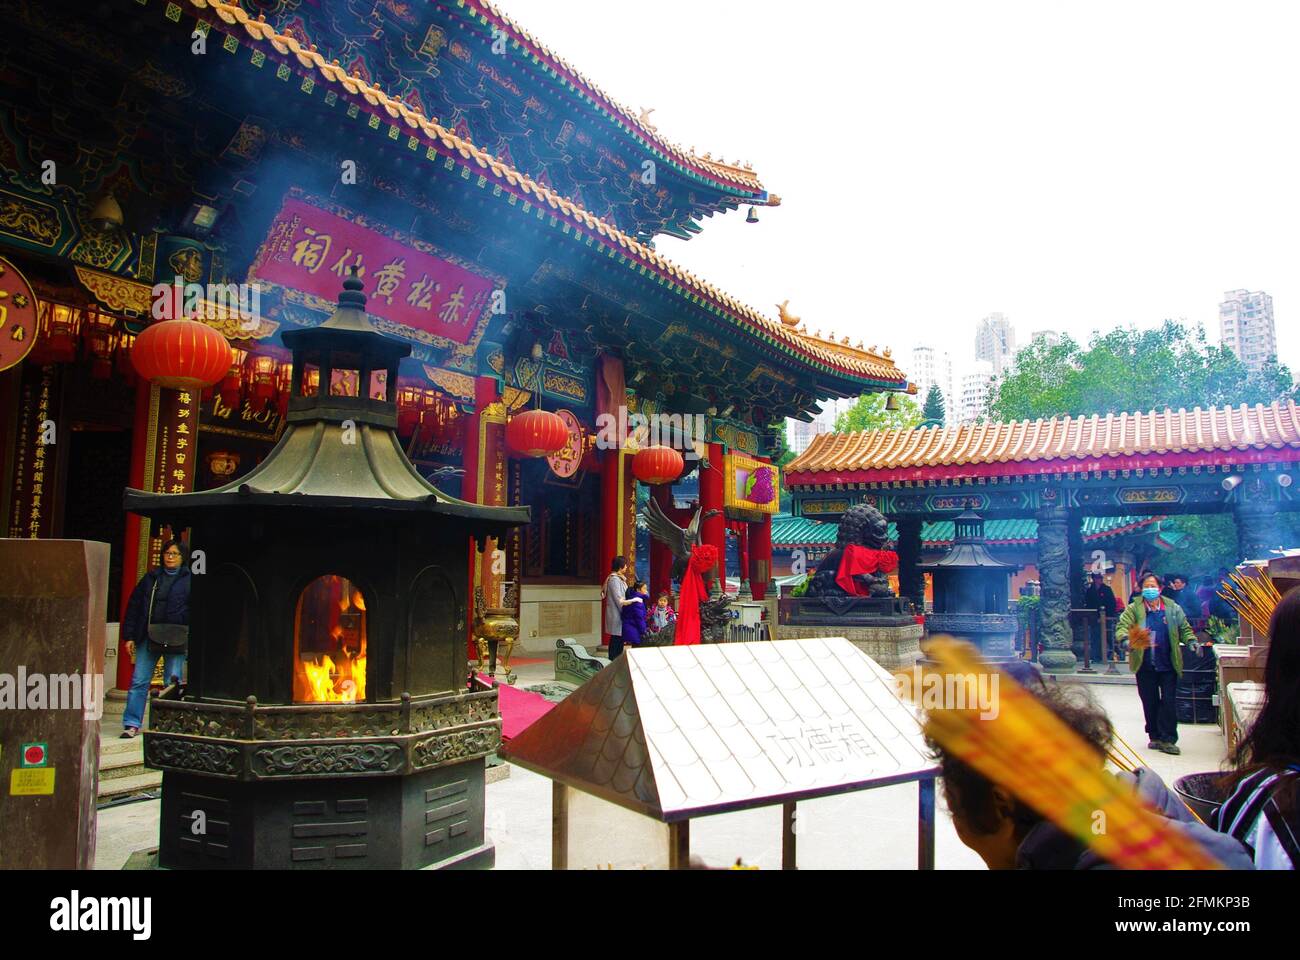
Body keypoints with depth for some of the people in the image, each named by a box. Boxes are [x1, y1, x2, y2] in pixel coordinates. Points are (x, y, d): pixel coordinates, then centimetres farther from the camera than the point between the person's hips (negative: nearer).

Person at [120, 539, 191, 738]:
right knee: (139, 681, 2)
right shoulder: (151, 578, 12)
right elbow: (133, 606, 13)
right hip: (148, 638, 3)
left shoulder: (190, 580, 2)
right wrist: (129, 636, 6)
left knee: (172, 683, 1)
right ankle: (132, 724, 8)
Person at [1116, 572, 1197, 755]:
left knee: (1168, 701, 0)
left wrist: (1190, 640, -8)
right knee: (1150, 702, 8)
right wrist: (1127, 641, -31)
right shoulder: (1133, 609, -2)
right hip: (1145, 666, 0)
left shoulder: (1173, 609, 3)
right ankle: (1154, 737, 21)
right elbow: (1122, 627, -12)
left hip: (1168, 665, 0)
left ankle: (1167, 739, 5)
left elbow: (1184, 628, 11)